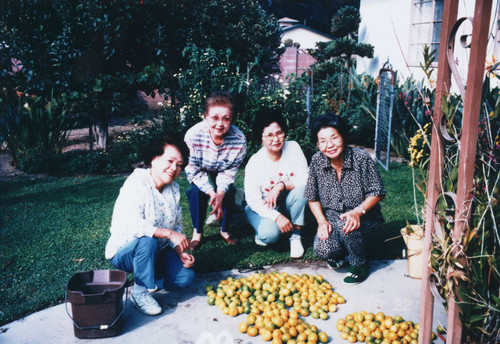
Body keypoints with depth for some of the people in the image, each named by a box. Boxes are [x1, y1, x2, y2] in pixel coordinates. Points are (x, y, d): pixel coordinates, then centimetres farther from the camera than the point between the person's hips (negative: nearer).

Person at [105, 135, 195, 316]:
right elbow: (132, 224, -34)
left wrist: (181, 252, -11)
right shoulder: (136, 184, -21)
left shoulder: (174, 189, 2)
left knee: (186, 277, -13)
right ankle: (140, 292, -17)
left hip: (157, 253, 6)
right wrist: (168, 233, -36)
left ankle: (147, 280, 11)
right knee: (148, 240, -37)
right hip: (124, 252, -6)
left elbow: (177, 226, 6)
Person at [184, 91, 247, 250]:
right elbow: (193, 170, -25)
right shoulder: (193, 135, -39)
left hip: (222, 172, 1)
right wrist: (211, 192, -34)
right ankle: (197, 232, 0)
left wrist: (220, 193, -35)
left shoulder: (239, 140, -35)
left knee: (228, 193, -19)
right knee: (197, 192, -23)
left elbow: (230, 171, -20)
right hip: (201, 171, -1)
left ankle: (225, 230, 9)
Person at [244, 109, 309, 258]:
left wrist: (281, 185, -31)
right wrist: (277, 217, -32)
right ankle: (263, 233, 6)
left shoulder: (293, 148, -11)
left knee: (301, 189, -28)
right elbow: (253, 200, -19)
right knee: (270, 233, -33)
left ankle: (295, 236, -14)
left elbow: (306, 179, -16)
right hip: (261, 207, -3)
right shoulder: (255, 162, -17)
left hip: (286, 204, 3)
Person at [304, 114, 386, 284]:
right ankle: (339, 254, 13)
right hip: (331, 218, 2)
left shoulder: (361, 158, -15)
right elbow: (312, 197, 4)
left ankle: (360, 264, -5)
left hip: (364, 219, -2)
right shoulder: (317, 161, -6)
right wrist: (322, 221, -11)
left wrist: (358, 211, -26)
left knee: (346, 225, -36)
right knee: (322, 249, -27)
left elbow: (377, 193, -9)